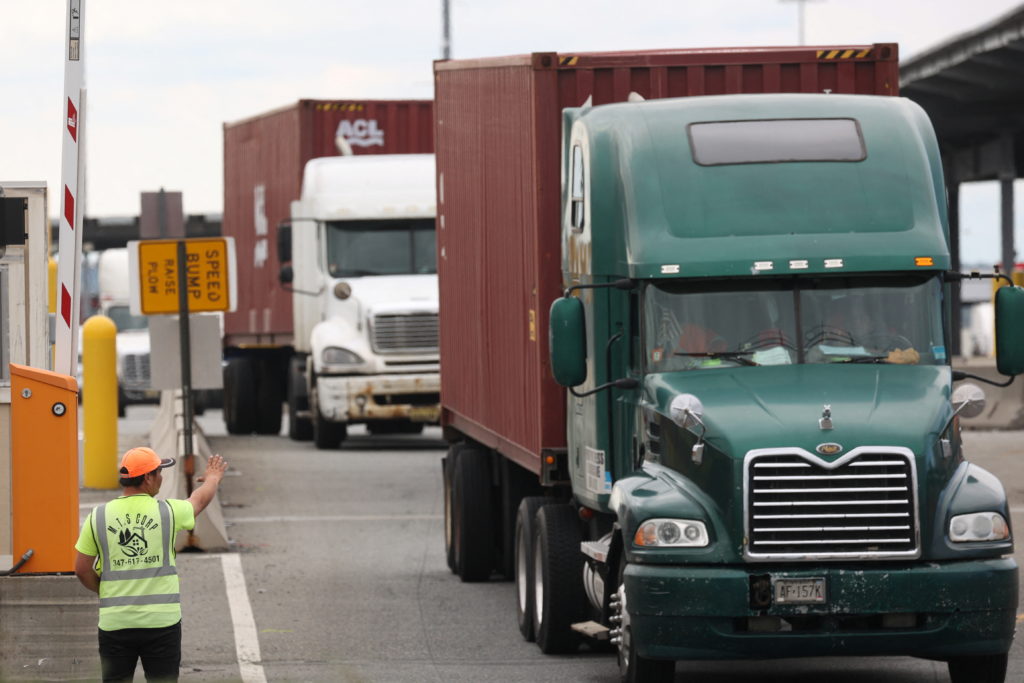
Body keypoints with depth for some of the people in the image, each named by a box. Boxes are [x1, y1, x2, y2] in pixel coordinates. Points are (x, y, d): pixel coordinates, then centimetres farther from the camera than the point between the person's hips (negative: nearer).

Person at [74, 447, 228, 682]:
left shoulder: (98, 517, -1)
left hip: (115, 622, 1)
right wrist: (212, 478, 43)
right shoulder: (168, 512, -3)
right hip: (162, 620, -1)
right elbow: (200, 499, 20)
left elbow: (82, 570, 3)